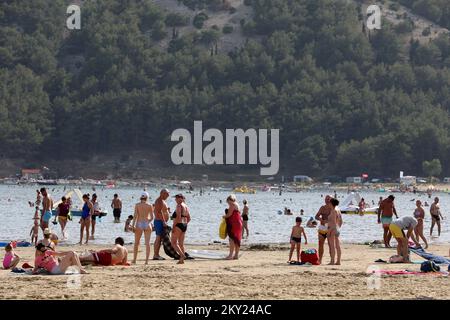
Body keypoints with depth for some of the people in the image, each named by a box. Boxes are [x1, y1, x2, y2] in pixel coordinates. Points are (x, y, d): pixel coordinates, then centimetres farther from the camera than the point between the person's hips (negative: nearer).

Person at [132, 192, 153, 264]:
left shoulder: (137, 205, -2)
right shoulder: (150, 206, 0)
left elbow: (135, 216, -8)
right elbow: (152, 217, 2)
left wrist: (133, 225, -5)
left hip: (139, 224, 0)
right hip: (147, 224, 0)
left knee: (136, 243, 10)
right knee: (147, 243, 1)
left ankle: (134, 259, 12)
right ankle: (147, 260, -3)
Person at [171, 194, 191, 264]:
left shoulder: (179, 205, -12)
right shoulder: (186, 206, 15)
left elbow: (178, 217, -20)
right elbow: (189, 218, 18)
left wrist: (173, 226, -18)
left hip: (178, 225, -9)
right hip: (184, 225, 9)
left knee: (173, 242, -6)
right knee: (181, 243, 11)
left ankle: (182, 255, -19)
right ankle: (182, 260, 9)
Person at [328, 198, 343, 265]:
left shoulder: (333, 211, -13)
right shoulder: (338, 210, 12)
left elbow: (333, 222, -19)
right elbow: (341, 221, 17)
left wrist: (329, 230, -19)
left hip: (332, 229, -9)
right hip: (337, 229, 9)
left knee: (332, 246, -8)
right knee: (337, 246, 8)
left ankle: (332, 261, -9)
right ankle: (338, 261, 10)